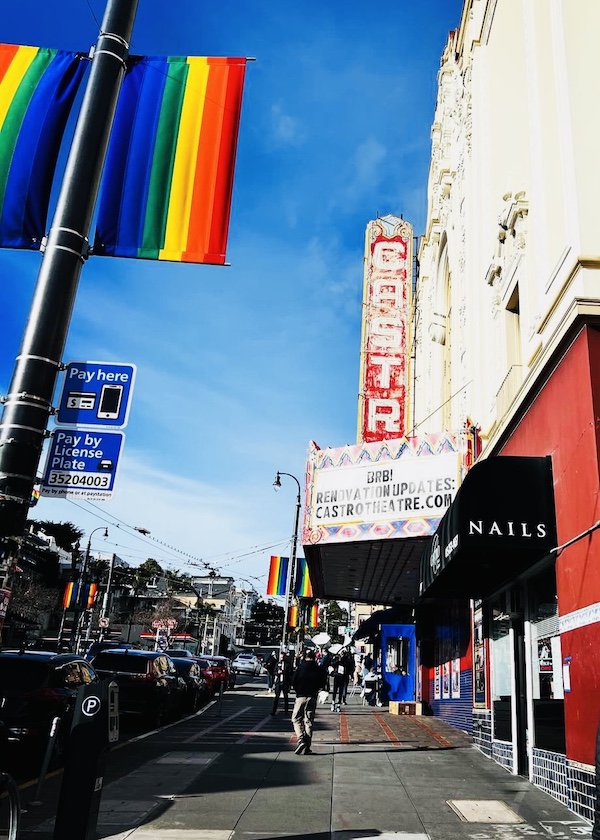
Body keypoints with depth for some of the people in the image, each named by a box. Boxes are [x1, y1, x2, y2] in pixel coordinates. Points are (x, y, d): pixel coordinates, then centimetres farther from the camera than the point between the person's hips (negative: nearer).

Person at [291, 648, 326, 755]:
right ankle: (307, 748, 8)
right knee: (309, 722, 9)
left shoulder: (300, 667, -7)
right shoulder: (319, 669, -2)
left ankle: (301, 739, -14)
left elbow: (293, 681, -5)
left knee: (296, 719, 9)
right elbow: (322, 683, 3)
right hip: (312, 697, 2)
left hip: (301, 697, -2)